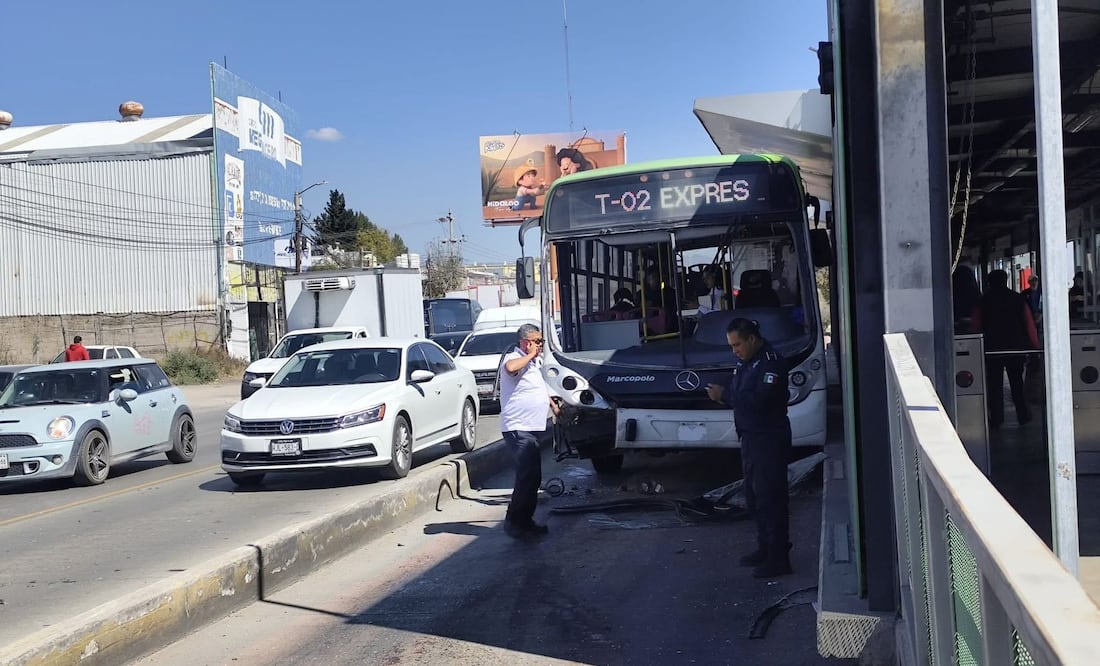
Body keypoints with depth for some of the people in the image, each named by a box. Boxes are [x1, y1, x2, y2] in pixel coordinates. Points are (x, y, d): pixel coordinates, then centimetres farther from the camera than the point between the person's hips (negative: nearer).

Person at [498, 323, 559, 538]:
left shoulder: (534, 362, 18)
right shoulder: (514, 358, -13)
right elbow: (511, 368, -39)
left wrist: (553, 405, 36)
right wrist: (531, 355, -25)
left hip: (532, 428, 10)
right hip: (518, 429, -10)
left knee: (532, 476, 12)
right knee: (528, 475, -15)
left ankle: (525, 520, 21)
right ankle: (514, 521, -7)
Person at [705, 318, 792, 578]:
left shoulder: (771, 363, -17)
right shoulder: (745, 362, 13)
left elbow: (760, 400, -27)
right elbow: (741, 395, 16)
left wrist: (725, 395, -22)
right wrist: (723, 395, -6)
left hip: (769, 440, -10)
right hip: (750, 438, 10)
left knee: (770, 499, -7)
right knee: (754, 498, 16)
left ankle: (778, 559, -2)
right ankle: (765, 549, 27)